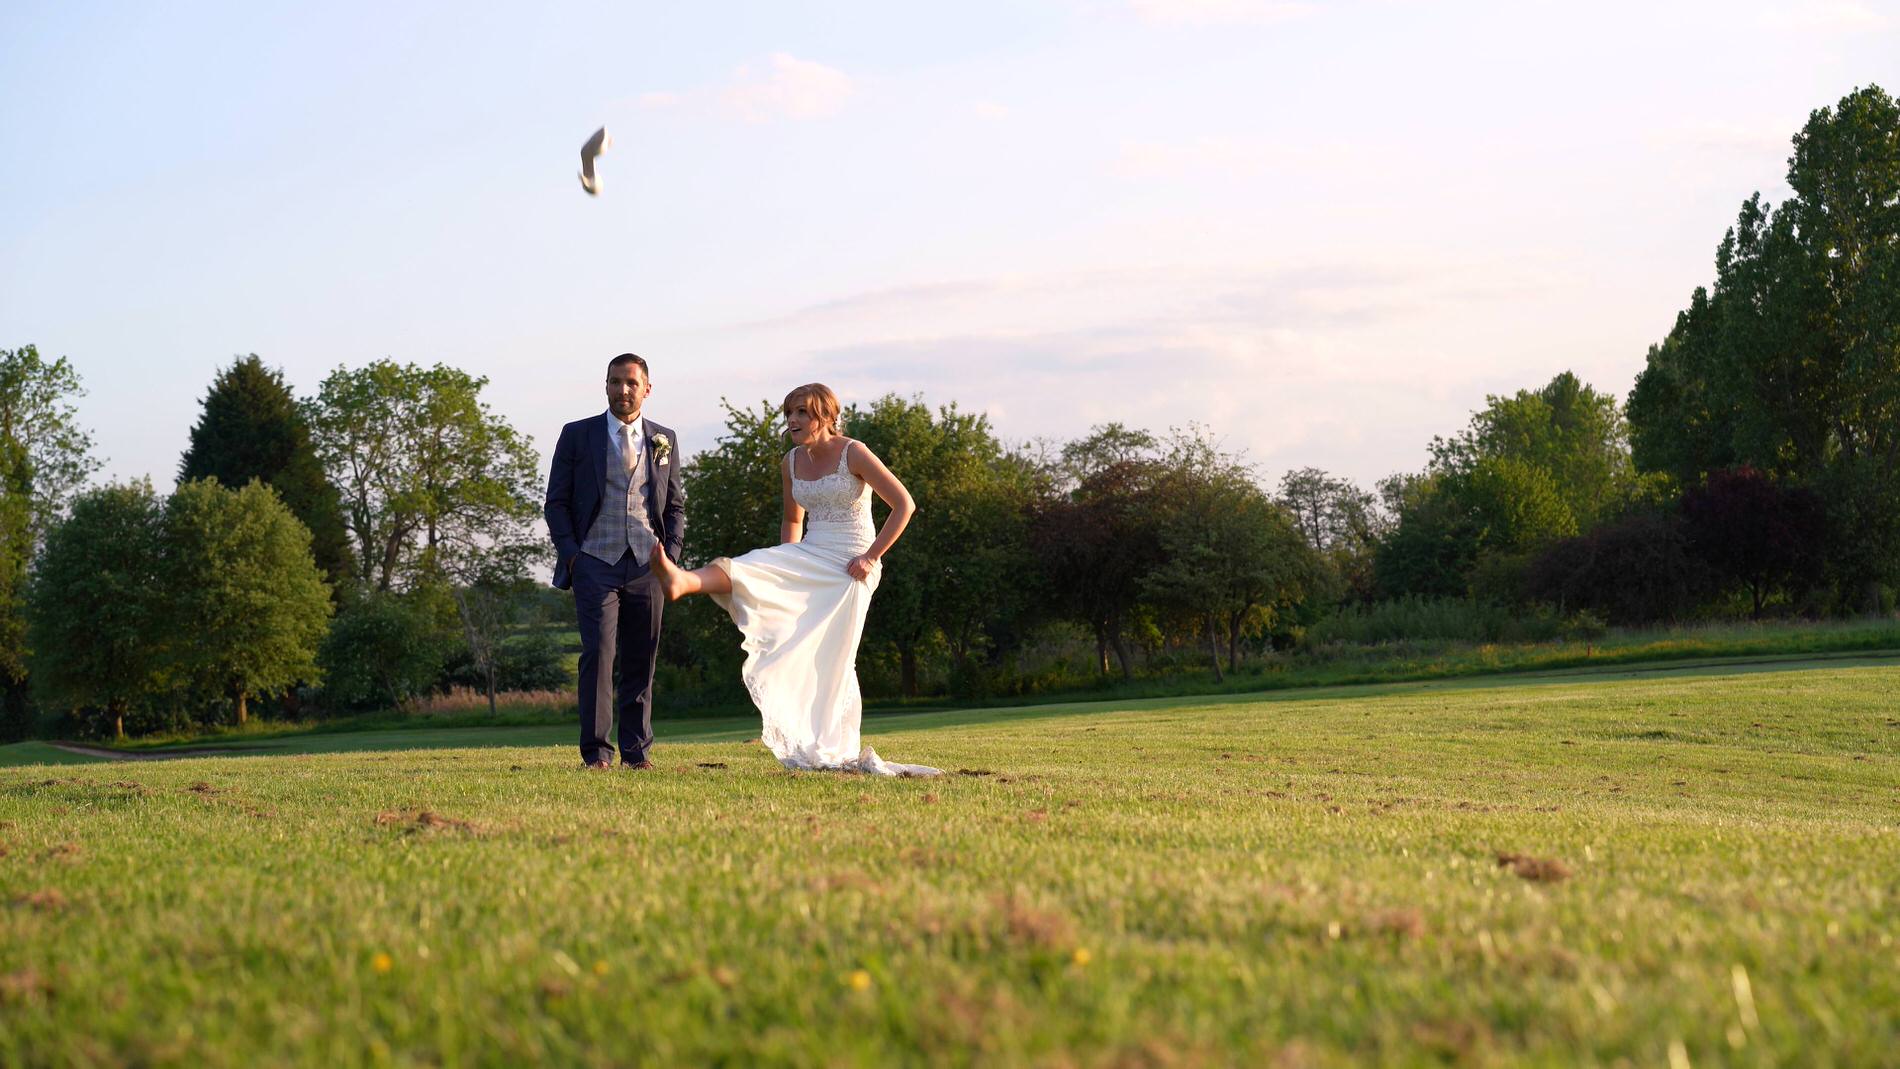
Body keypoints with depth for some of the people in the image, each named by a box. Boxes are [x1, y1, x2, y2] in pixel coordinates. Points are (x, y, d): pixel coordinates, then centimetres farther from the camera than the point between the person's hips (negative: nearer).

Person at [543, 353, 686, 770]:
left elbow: (675, 505, 18)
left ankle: (637, 750, 10)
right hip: (595, 563, -2)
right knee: (598, 653, -12)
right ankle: (596, 751, -10)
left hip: (647, 564, 3)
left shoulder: (664, 440, 13)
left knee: (641, 660, 4)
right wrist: (571, 555, -5)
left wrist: (671, 553, 5)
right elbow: (557, 502, 5)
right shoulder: (577, 435, 5)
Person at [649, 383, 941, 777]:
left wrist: (871, 556, -13)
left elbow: (904, 504, -11)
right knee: (746, 568, -19)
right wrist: (785, 572, 12)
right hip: (808, 557, 7)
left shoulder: (853, 453, -11)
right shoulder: (792, 463, 7)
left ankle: (840, 752, 0)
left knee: (832, 659, -6)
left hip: (850, 564, -6)